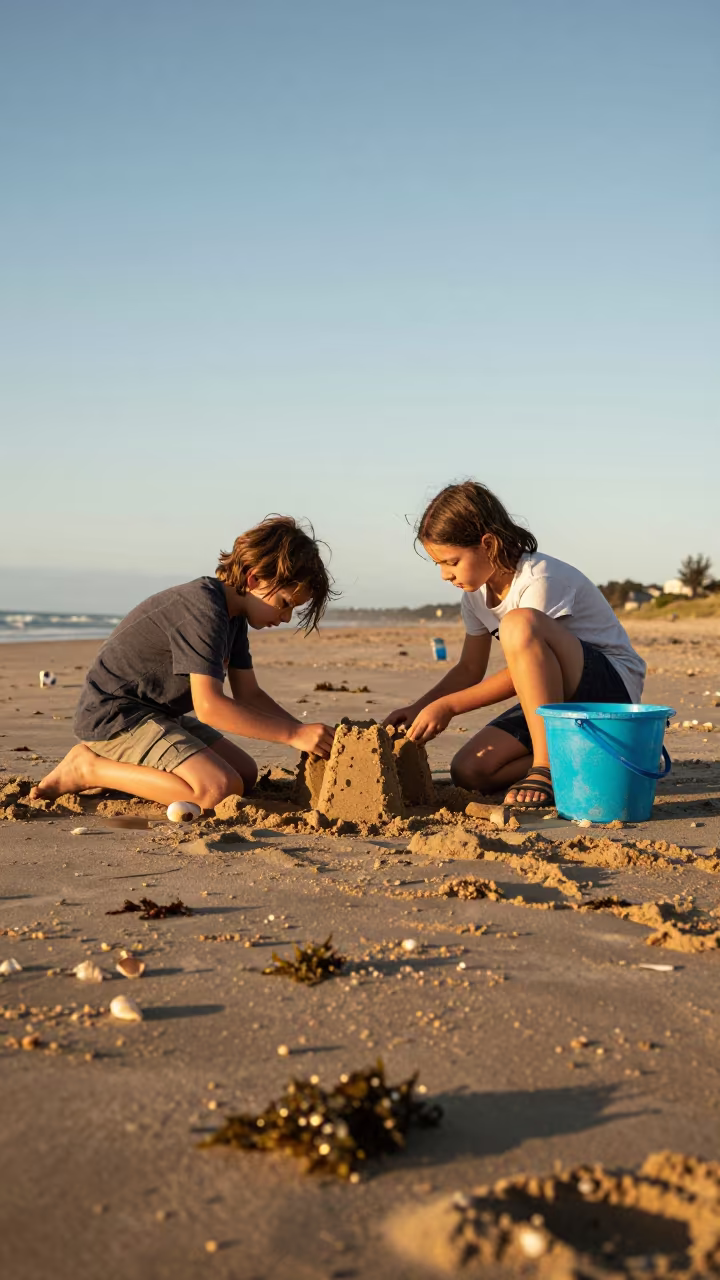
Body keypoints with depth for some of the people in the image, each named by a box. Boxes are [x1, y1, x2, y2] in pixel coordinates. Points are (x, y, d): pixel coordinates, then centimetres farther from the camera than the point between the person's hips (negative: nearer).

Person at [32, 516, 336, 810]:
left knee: (246, 773, 8)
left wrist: (305, 732, -5)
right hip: (113, 716, -10)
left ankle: (121, 765, 10)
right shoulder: (203, 608, -23)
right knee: (221, 788, -25)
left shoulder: (233, 614, 8)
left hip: (156, 714, 11)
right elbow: (209, 706, -29)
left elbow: (249, 695, 9)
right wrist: (294, 734, -28)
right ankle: (89, 769, -10)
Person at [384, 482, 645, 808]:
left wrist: (447, 706, -20)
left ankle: (548, 767, -28)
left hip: (614, 687, -8)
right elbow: (469, 669, 12)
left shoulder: (541, 579, -22)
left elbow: (521, 674, -22)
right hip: (552, 696, 8)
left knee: (519, 624, -35)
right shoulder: (476, 594, 4)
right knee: (469, 771, -11)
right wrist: (418, 708, -2)